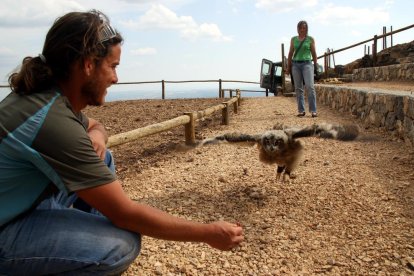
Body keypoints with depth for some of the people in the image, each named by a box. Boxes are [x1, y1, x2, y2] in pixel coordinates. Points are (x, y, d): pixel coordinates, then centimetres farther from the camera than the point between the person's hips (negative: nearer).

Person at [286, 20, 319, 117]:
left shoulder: (310, 39, 6)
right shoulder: (293, 39, 11)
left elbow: (314, 53, 6)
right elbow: (290, 53, 12)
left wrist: (316, 66, 2)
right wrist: (288, 67, 8)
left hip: (307, 64, -2)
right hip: (295, 65, 3)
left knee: (310, 87, -15)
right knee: (298, 88, 1)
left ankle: (313, 110, -13)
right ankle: (301, 110, 5)